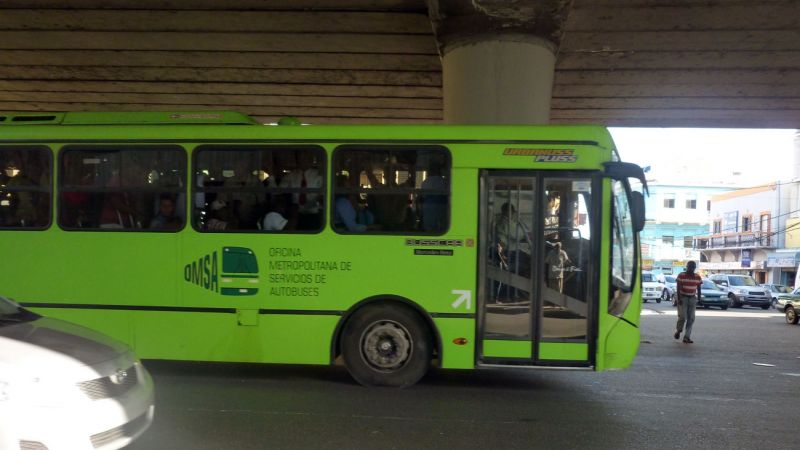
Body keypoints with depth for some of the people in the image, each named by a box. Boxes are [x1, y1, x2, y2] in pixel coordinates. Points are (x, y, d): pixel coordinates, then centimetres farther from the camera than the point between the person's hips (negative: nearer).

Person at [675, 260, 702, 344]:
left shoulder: (697, 277, 6)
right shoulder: (681, 275, -7)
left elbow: (698, 289, 12)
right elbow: (678, 288, -10)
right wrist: (679, 298, -18)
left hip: (692, 298, 4)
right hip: (683, 297, -4)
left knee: (691, 319, -1)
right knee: (682, 317, -11)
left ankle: (687, 337, 3)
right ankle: (678, 330, 17)